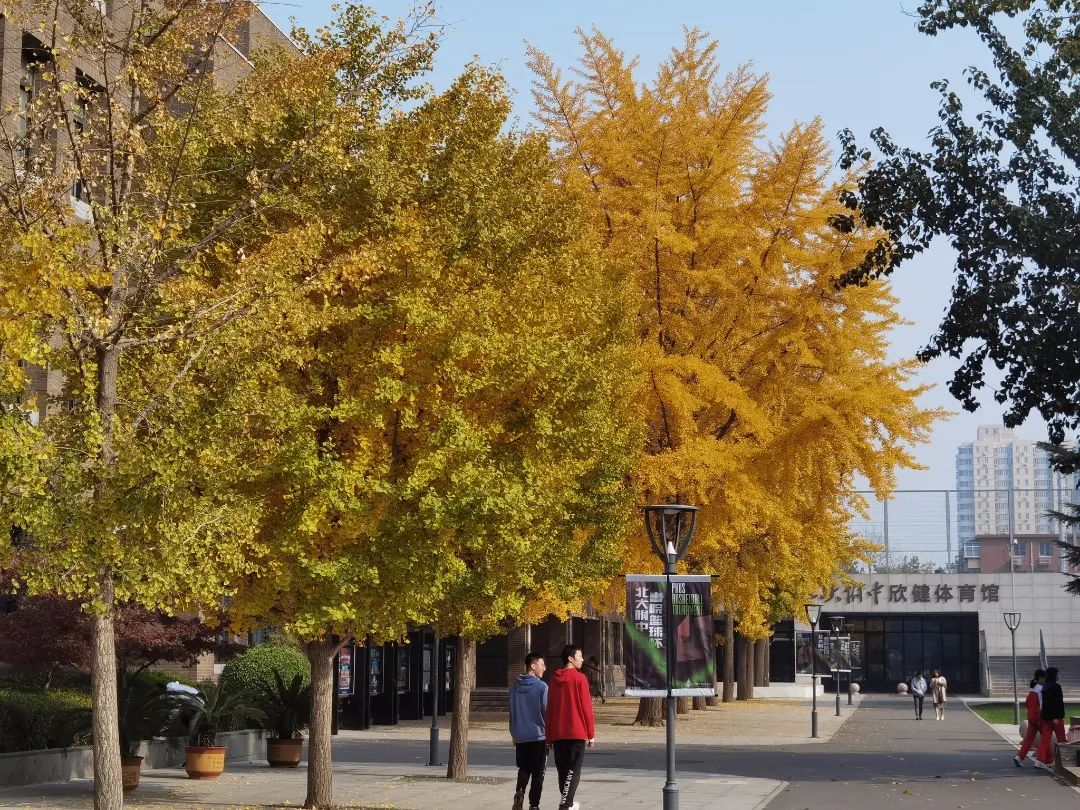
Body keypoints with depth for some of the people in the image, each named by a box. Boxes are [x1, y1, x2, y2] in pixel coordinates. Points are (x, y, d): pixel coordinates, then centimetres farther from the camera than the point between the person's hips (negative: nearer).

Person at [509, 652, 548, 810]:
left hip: (520, 738, 5)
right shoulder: (541, 687, -11)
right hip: (539, 736, -4)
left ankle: (519, 791, -10)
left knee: (523, 770, 15)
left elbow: (512, 713, 13)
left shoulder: (514, 688, 7)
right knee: (538, 773, 4)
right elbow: (546, 712, -9)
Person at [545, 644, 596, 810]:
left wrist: (549, 736, 17)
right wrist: (591, 734, -4)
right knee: (573, 771, -4)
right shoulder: (579, 678, -8)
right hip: (577, 733, -6)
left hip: (558, 734, 6)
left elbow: (549, 709, 12)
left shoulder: (554, 680, 9)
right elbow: (586, 707, -10)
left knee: (563, 770, 14)